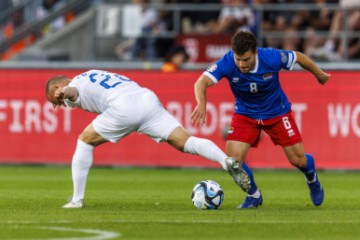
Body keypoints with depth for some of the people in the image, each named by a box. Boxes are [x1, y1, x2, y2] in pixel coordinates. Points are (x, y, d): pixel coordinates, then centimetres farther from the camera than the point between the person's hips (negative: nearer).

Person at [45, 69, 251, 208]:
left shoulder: (74, 87, 13)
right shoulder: (93, 75, 38)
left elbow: (71, 91, -12)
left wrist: (64, 94, -35)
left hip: (122, 108, -7)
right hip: (147, 98, 7)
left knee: (85, 141, 15)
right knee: (185, 141, -4)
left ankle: (77, 200, 14)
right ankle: (226, 161, -29)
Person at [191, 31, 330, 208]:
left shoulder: (272, 58, -29)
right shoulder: (227, 63, -30)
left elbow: (299, 57, -10)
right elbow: (202, 82, -38)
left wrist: (319, 75, 7)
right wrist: (201, 103, -60)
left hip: (277, 112, -1)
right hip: (245, 113, 1)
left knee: (298, 159, 1)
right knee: (233, 160, -15)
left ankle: (313, 180, 39)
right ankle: (253, 195, 14)